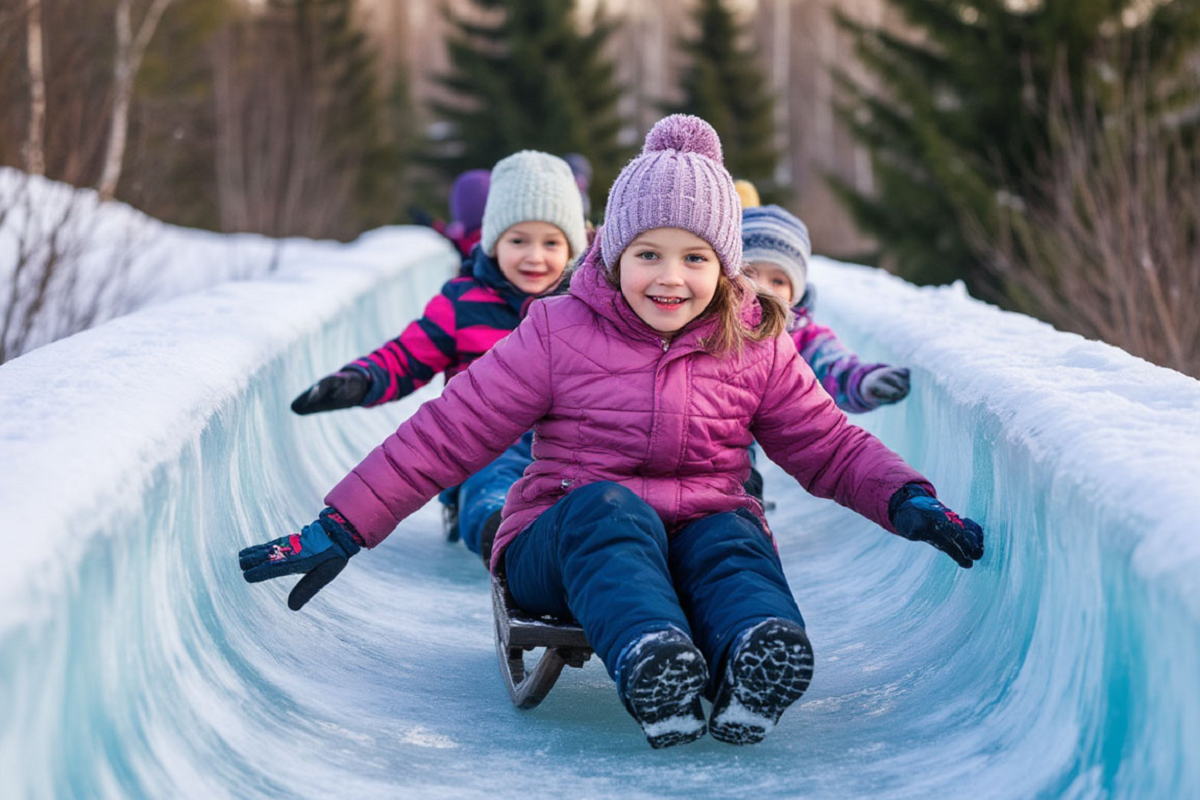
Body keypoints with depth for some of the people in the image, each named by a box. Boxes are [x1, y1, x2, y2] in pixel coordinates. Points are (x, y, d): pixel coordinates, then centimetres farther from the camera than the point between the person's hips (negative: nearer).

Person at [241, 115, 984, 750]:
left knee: (733, 537, -32)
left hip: (700, 538, 2)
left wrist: (906, 500, -6)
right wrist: (342, 529, -6)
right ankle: (650, 663, -64)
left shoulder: (756, 346, 8)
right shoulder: (558, 333, 0)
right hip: (567, 541, -2)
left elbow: (829, 444, 14)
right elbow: (445, 435, 0)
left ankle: (755, 668, -64)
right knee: (608, 505, -35)